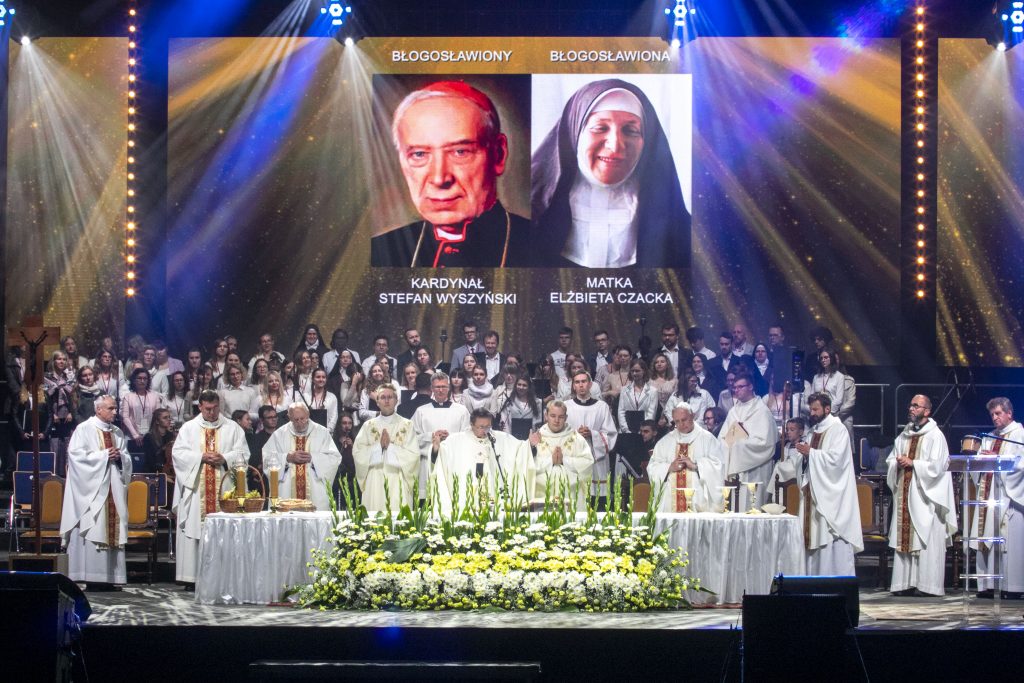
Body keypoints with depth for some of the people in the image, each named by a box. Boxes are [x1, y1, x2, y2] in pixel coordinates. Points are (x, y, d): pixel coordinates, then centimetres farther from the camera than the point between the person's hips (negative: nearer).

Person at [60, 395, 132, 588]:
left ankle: (110, 575, 1)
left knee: (113, 527, 1)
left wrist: (119, 456, -5)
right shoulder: (84, 429, -1)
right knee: (92, 528, -10)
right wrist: (104, 455, -13)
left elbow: (127, 460, 19)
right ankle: (88, 576, -10)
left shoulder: (117, 433, 17)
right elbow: (76, 455, -11)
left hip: (113, 488, 6)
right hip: (92, 489, -6)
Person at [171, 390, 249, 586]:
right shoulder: (188, 428, 9)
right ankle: (192, 577, -1)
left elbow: (243, 453, 4)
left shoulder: (232, 428, 10)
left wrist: (225, 458, -14)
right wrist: (201, 457, -11)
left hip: (223, 488, 0)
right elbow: (178, 453, 0)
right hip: (195, 489, 0)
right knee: (193, 530, -4)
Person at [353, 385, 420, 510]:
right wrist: (379, 446, -10)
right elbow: (357, 452, 0)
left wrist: (390, 446, -9)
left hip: (398, 483, -1)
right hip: (374, 484, 1)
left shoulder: (407, 425, 6)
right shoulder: (368, 425, 10)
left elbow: (414, 454, -3)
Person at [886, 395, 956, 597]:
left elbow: (937, 466, -12)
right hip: (904, 494, 6)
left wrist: (912, 463, -12)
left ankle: (926, 584, -6)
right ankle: (905, 583, 4)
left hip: (925, 496, -6)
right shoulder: (904, 435, 16)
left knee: (925, 540, -7)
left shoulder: (935, 436, -4)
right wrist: (898, 463, -4)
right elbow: (890, 460, 17)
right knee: (903, 538, 2)